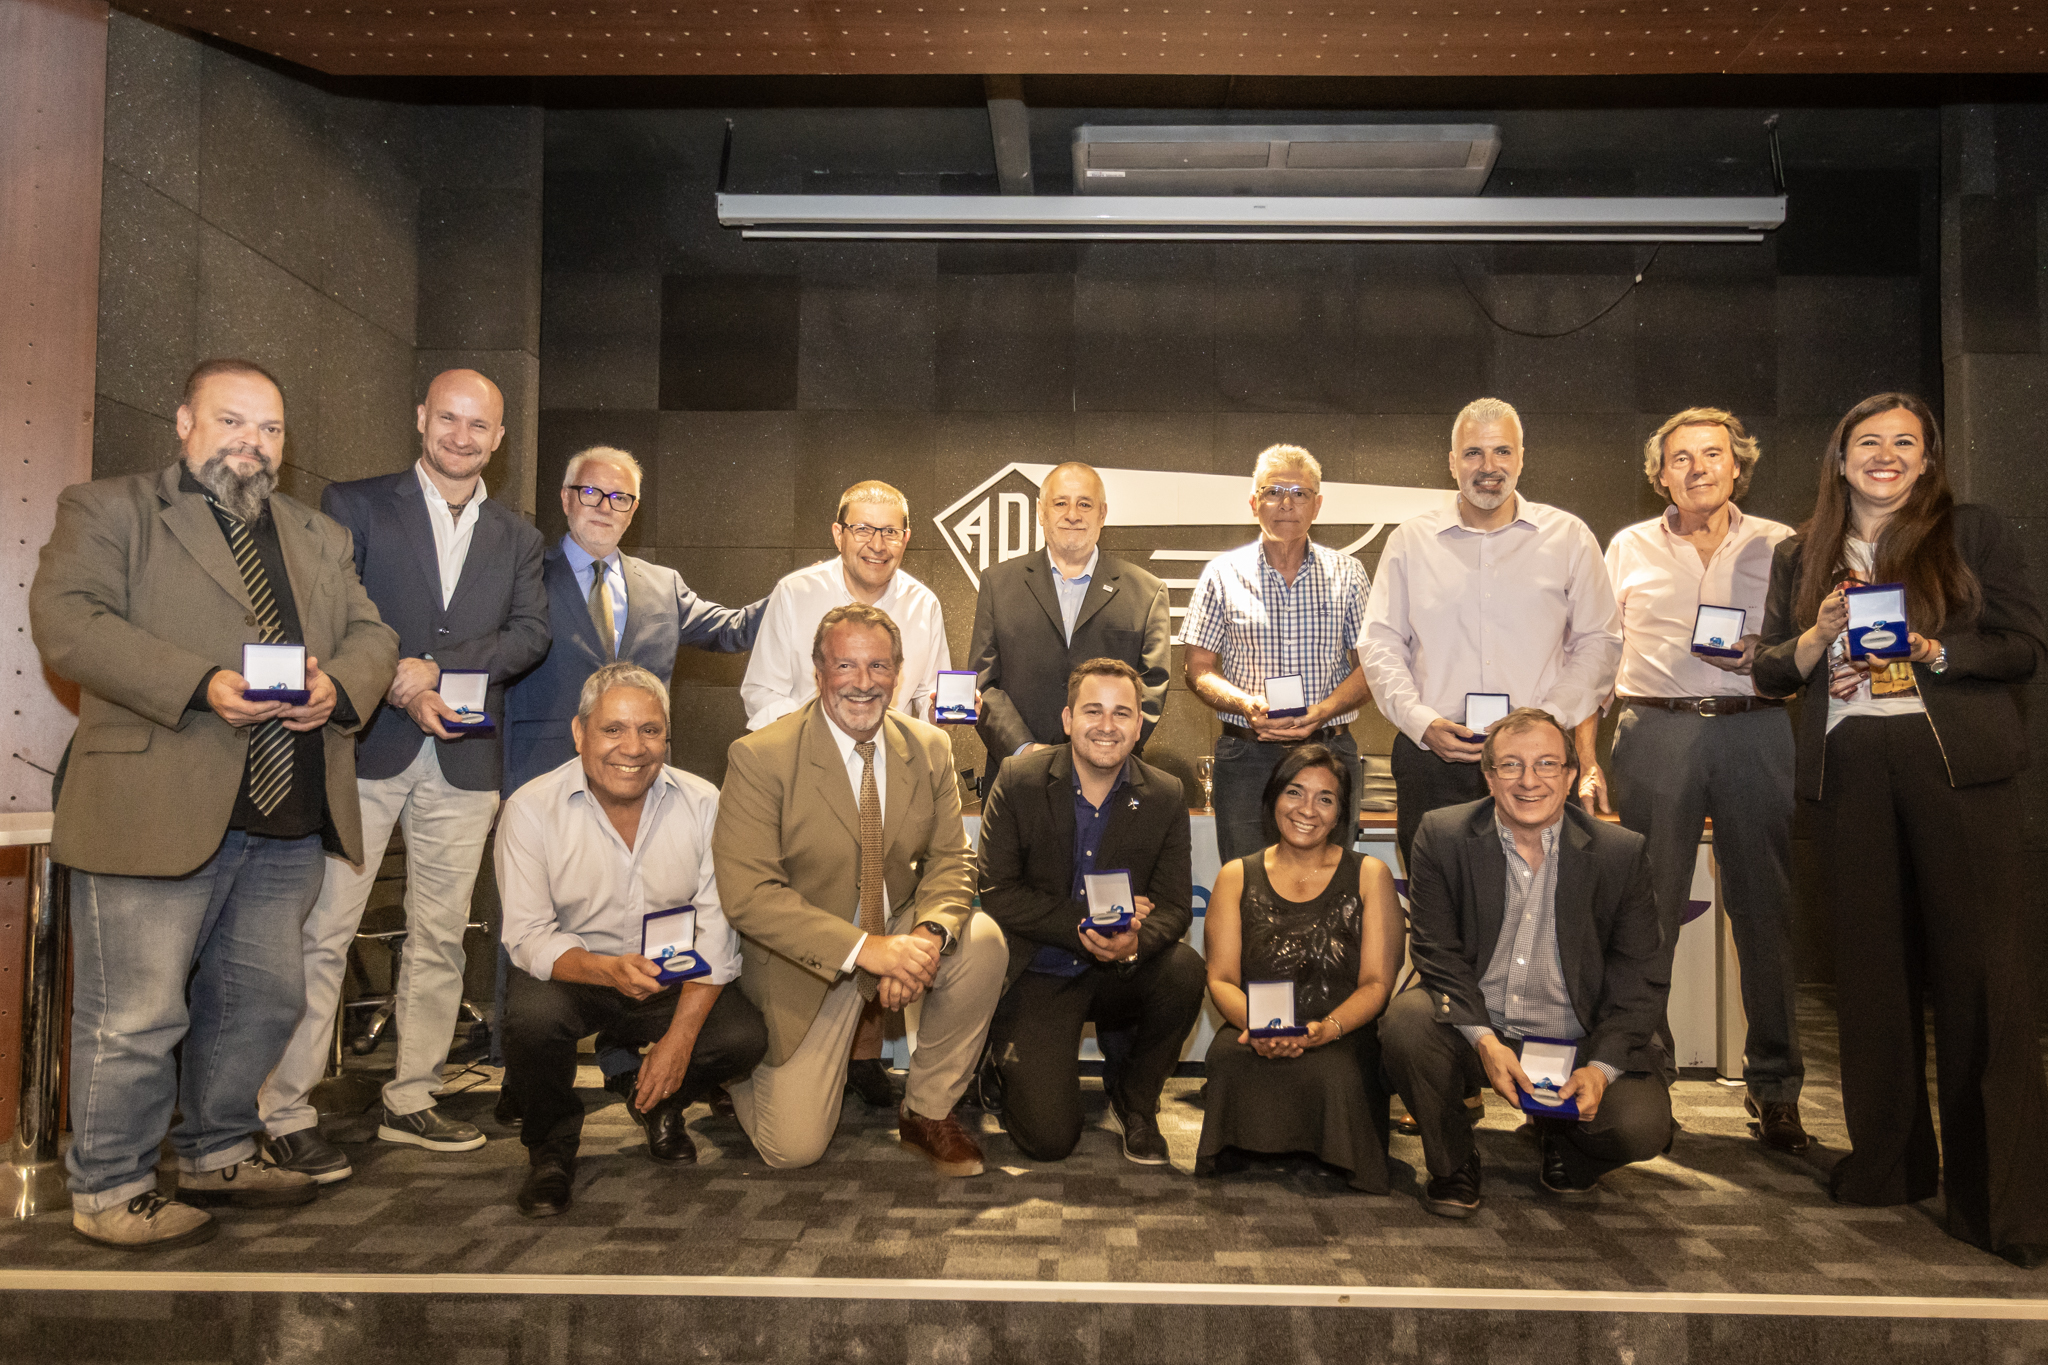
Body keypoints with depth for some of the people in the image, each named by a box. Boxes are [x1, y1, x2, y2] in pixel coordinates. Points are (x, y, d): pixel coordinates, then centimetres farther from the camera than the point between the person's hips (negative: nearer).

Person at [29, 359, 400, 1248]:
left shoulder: (319, 538, 20)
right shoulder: (108, 511, 3)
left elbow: (372, 633, 15)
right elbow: (67, 622, -11)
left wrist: (340, 684, -9)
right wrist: (199, 685, -22)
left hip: (289, 825, 6)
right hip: (156, 813, -5)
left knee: (260, 1001, 16)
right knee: (136, 1017, 2)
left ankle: (217, 1155, 35)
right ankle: (108, 1190, 20)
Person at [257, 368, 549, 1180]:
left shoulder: (516, 538, 15)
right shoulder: (355, 505, 6)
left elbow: (531, 634, 2)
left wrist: (436, 666, -12)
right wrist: (395, 686, -16)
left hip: (463, 759, 4)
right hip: (363, 747, -3)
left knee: (440, 937, 9)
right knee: (323, 931, -4)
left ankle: (411, 1100, 21)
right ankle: (286, 1113, 6)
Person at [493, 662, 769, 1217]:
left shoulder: (703, 803, -9)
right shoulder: (531, 809, -13)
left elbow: (717, 928, -10)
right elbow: (529, 937, -15)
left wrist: (680, 1036, -21)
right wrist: (609, 970, -36)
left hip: (674, 980, 2)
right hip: (572, 975, -2)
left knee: (744, 1037, -23)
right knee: (531, 1015, -34)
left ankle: (659, 1104, 14)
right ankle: (551, 1142, 0)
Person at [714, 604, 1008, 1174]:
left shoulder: (930, 749, -3)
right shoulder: (760, 758, -18)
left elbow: (950, 858, -1)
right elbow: (746, 894, -23)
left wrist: (928, 934, -25)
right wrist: (864, 949, -32)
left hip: (900, 932, 4)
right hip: (807, 961, -4)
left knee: (982, 941, -26)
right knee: (794, 1148, -10)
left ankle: (927, 1110, -2)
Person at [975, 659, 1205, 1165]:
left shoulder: (1166, 796, -3)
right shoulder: (1019, 781, -8)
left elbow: (1174, 906, -6)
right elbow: (996, 892, -11)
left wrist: (1134, 942, -30)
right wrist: (1084, 921, -22)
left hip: (1119, 976, 3)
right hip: (1037, 976, -2)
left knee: (1185, 970, -30)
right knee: (1048, 1139, -16)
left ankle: (1133, 1097, -1)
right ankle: (1011, 1067, 21)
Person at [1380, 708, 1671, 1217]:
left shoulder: (1622, 852, -4)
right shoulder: (1443, 835, -5)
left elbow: (1641, 977, -2)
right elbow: (1437, 952, -6)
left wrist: (1601, 1066, -16)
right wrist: (1483, 1039, -22)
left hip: (1577, 1042, 1)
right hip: (1474, 1026, 0)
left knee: (1641, 1127, -24)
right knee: (1407, 1020, -31)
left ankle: (1563, 1136, 16)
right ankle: (1452, 1162, -1)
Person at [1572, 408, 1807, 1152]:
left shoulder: (1779, 546, 13)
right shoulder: (1629, 548, 13)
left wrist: (1769, 656, -9)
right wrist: (1586, 761, 4)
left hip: (1756, 732, 1)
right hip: (1656, 733, 0)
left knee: (1766, 907, 2)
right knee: (1647, 909, 0)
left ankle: (1775, 1084, 14)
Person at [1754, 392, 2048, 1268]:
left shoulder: (1975, 534, 10)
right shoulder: (1799, 558, 17)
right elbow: (1769, 671, 15)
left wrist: (1935, 652, -12)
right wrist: (1818, 637, -5)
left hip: (1955, 762, -2)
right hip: (1849, 769, 3)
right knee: (1872, 971, 7)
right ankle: (1888, 1165, 19)